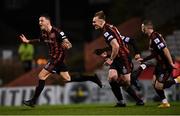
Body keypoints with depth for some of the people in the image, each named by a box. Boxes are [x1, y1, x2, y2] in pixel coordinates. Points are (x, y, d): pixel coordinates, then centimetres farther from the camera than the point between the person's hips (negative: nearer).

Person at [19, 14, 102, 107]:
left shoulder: (57, 32, -21)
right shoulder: (44, 33, 4)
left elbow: (69, 44, -23)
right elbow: (40, 40, 27)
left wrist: (66, 45, -45)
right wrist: (28, 41, 19)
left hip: (57, 58, -8)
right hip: (53, 58, 8)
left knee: (41, 76, -9)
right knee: (67, 79, 12)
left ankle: (33, 100, -2)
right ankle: (92, 78, 20)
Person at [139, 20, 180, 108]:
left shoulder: (155, 37, -21)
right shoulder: (152, 37, 11)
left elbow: (165, 50, -25)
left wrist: (171, 63, -26)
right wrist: (144, 59, 23)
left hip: (165, 65, -10)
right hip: (160, 64, 10)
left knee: (158, 86, -8)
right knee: (155, 84, 8)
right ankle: (165, 103, 13)